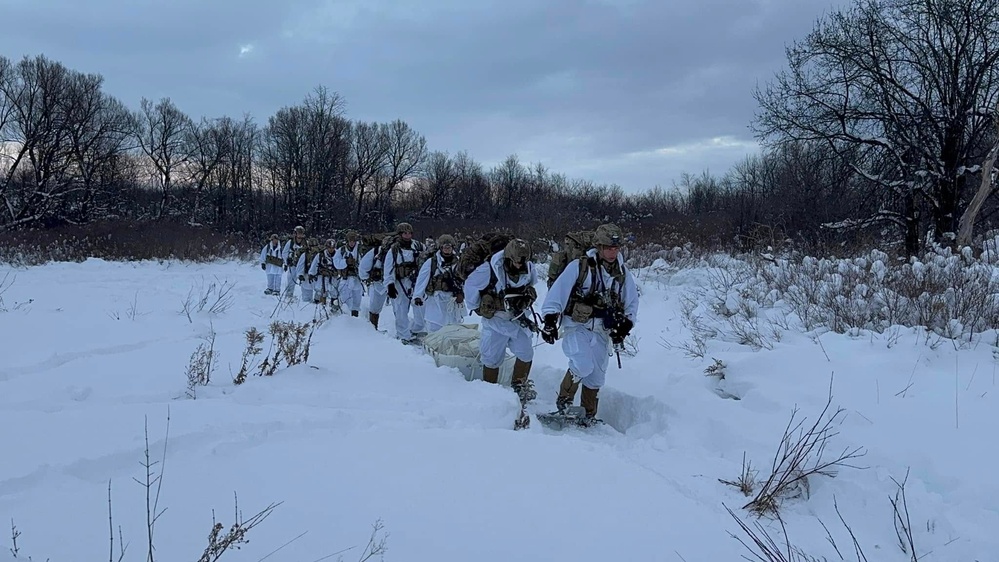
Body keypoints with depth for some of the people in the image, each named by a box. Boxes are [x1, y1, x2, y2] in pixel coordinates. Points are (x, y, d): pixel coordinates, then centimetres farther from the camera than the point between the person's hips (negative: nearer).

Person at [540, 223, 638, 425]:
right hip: (577, 327, -5)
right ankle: (564, 400, -1)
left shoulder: (623, 273, 6)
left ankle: (588, 416, 30)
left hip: (602, 332, 5)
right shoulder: (579, 266, -9)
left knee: (597, 377, 10)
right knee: (583, 366, -26)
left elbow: (632, 304, 18)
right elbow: (557, 293, -7)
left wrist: (625, 326, 6)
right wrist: (550, 321, -10)